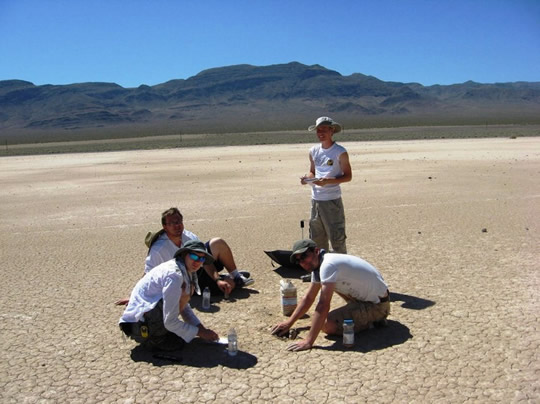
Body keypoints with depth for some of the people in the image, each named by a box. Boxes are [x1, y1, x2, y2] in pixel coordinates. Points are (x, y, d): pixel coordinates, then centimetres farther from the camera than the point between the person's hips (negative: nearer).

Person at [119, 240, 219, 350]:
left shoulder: (185, 272, 5)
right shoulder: (174, 275, -24)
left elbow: (184, 307, 16)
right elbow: (170, 322, -24)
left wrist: (202, 328, 4)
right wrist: (199, 333, -14)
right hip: (139, 326, -10)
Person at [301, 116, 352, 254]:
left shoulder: (340, 152, -6)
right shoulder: (313, 151, 10)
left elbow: (348, 176, -5)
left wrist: (328, 181, -19)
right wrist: (307, 178, -3)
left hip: (332, 200, -6)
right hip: (315, 199, 6)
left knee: (337, 237, -3)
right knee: (316, 237, 13)